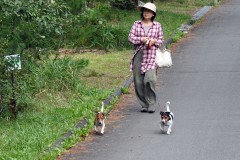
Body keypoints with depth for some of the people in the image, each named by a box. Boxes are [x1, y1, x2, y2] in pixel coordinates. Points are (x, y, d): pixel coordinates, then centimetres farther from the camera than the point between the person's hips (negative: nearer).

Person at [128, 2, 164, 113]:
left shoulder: (157, 25, 9)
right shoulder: (137, 24, 9)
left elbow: (161, 40, 13)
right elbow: (130, 37, 3)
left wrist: (154, 41, -8)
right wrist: (142, 39, -12)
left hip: (151, 56, -2)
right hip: (138, 55, 2)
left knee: (150, 79, -19)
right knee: (138, 82, 1)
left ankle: (151, 104, -7)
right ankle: (144, 105, 13)